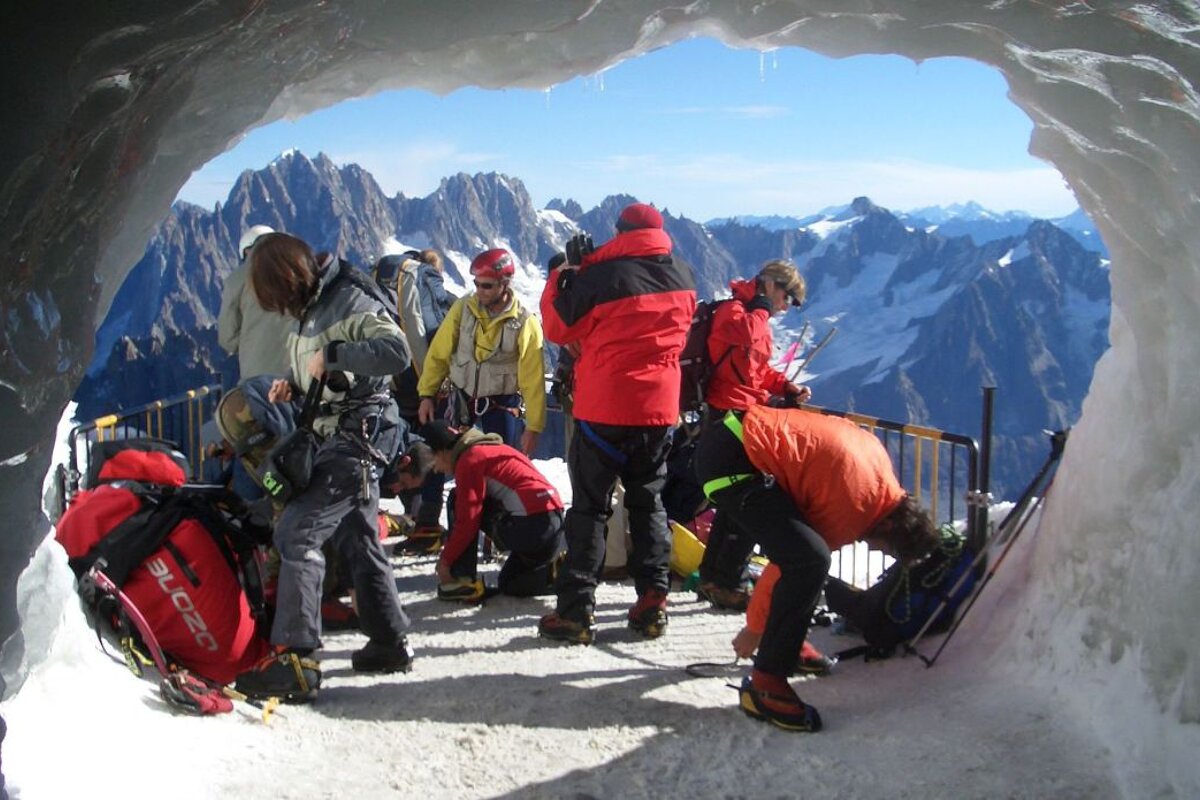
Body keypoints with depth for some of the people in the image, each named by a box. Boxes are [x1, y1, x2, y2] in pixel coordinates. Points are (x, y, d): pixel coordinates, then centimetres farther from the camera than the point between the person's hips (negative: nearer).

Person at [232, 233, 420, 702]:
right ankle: (390, 642, 26)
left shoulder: (350, 300, -15)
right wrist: (294, 385, 6)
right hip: (336, 436, 11)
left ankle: (294, 659, -13)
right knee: (357, 541, 15)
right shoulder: (314, 307, 14)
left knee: (295, 535, -14)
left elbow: (396, 351, -29)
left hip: (357, 437, -11)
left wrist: (331, 353, -26)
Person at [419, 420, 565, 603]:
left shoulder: (469, 459, -6)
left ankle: (462, 580, 1)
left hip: (530, 527, -10)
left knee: (458, 502, 4)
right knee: (509, 584, 28)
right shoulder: (489, 449, 24)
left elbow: (468, 519, -10)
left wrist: (445, 561, 1)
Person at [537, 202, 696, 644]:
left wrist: (562, 275, 10)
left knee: (590, 506, 4)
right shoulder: (683, 278, 2)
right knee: (648, 501, 17)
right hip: (659, 408, 4)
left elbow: (559, 326, -2)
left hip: (604, 409, -4)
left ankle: (575, 610, 4)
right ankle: (652, 602, 13)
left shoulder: (600, 275, -13)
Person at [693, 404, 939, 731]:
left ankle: (786, 645, 26)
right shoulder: (851, 511, -12)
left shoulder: (876, 456, 11)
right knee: (809, 560, -18)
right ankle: (765, 684, -12)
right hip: (731, 460, -10)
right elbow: (793, 562, -6)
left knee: (804, 555, 17)